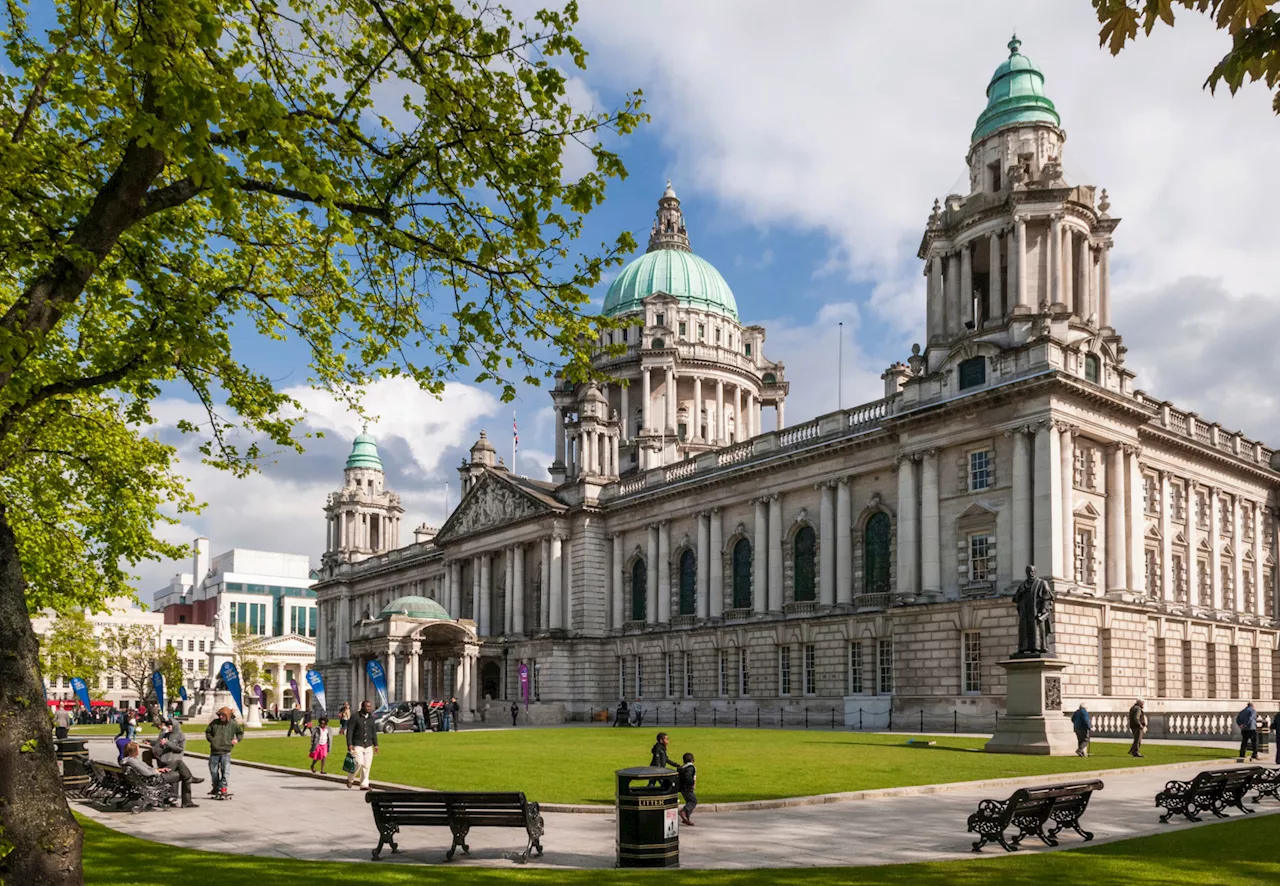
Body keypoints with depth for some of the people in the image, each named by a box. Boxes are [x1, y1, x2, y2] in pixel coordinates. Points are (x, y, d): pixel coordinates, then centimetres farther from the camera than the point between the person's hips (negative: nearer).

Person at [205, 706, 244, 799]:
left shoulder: (233, 724, 0)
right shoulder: (215, 722, 2)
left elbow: (241, 733, 15)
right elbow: (207, 732, 15)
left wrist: (237, 739, -1)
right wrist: (211, 739, 1)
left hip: (226, 752, -2)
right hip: (214, 751, 3)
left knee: (225, 772, -6)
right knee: (213, 770, 11)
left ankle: (223, 789, -1)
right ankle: (216, 787, 29)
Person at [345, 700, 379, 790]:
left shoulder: (371, 718, 10)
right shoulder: (355, 717, -6)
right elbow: (349, 731, -8)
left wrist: (375, 744, 9)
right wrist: (349, 744, -16)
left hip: (368, 746, 5)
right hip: (357, 745, -5)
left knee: (367, 766, 1)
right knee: (359, 763, -16)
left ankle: (364, 785, 8)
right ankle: (350, 779, 7)